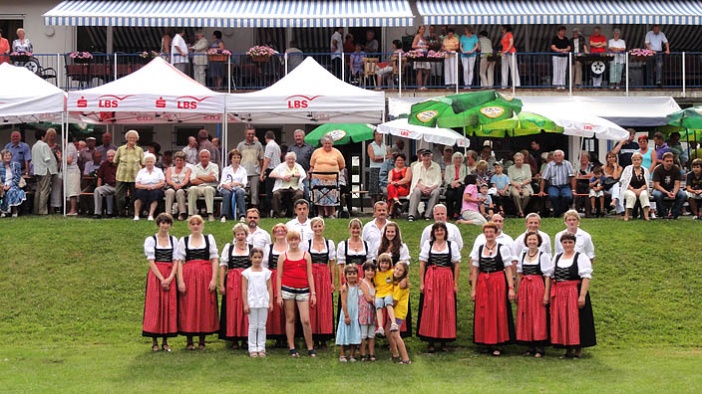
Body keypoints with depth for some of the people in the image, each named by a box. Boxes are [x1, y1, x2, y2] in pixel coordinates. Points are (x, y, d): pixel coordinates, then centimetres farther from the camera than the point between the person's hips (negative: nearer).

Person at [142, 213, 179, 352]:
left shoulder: (174, 240, 11)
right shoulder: (150, 240, 2)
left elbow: (176, 261, 5)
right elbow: (151, 261, -5)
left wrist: (170, 278, -11)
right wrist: (161, 279, -14)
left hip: (170, 277, 3)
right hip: (155, 276, -3)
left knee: (169, 307, 1)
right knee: (154, 307, -3)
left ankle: (165, 341, 8)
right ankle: (154, 342, 2)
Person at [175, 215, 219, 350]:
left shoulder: (209, 238, 9)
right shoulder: (183, 240, 9)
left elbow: (214, 260, 5)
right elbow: (180, 261, 4)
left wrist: (214, 279, -5)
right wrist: (180, 281, -6)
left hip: (206, 276, 0)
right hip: (188, 277, 0)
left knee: (205, 307, 1)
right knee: (188, 308, -1)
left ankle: (202, 341, 10)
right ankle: (189, 341, 8)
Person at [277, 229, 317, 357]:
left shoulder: (306, 255, 8)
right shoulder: (283, 256, 6)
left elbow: (309, 275, 7)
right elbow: (279, 276, 5)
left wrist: (313, 293, 2)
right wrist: (279, 295, -1)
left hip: (303, 290, 0)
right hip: (287, 289, 0)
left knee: (305, 320, -5)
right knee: (290, 319, 6)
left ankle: (310, 348, 5)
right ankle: (292, 348, 12)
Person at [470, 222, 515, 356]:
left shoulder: (503, 249, 0)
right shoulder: (478, 249, 8)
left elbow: (508, 270, -3)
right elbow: (475, 271, 9)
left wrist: (511, 288, -10)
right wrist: (473, 289, 4)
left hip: (499, 283, -3)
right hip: (482, 284, 3)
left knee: (498, 313, -1)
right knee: (483, 314, 4)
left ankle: (497, 343, 5)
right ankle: (487, 342, 14)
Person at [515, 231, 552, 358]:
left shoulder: (544, 256, -2)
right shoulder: (522, 255, 11)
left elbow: (547, 276, -4)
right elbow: (519, 274, 13)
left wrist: (546, 294, -10)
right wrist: (517, 292, 10)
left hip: (538, 287, -5)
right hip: (524, 288, 5)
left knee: (538, 316, -2)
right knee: (525, 317, 5)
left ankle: (539, 347, 4)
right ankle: (530, 346, 14)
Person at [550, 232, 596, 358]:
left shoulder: (581, 257, -2)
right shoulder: (556, 258, 14)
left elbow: (586, 277, -10)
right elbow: (552, 277, 15)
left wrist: (582, 295, -19)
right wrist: (551, 295, 7)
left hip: (575, 293, -5)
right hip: (559, 295, 5)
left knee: (576, 322, -3)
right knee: (562, 322, 5)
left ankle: (578, 349, 6)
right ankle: (568, 348, 14)